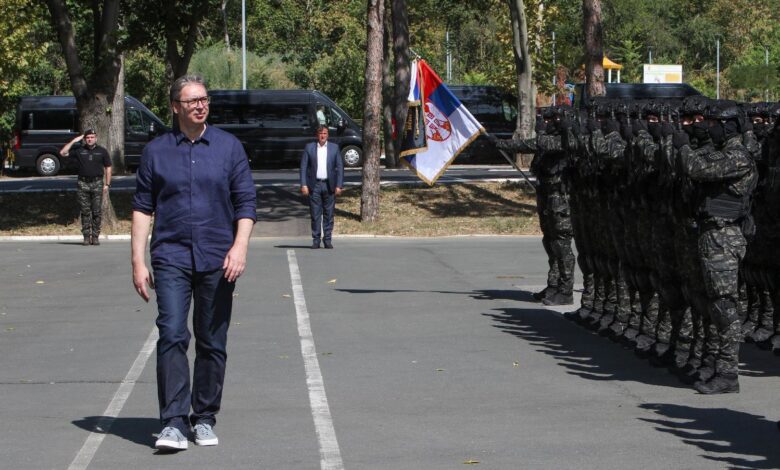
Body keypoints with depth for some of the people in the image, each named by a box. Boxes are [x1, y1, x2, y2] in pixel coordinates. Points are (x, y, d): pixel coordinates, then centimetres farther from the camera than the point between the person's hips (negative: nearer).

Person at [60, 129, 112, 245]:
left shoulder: (102, 151, 8)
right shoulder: (79, 151, 8)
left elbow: (108, 168, 10)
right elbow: (63, 153, 1)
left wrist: (107, 184, 3)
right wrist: (74, 141, 0)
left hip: (97, 183, 0)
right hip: (83, 183, 0)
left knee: (96, 212, -1)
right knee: (85, 212, 0)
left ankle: (95, 236, 3)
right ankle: (86, 237, 2)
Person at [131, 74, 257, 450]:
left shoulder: (228, 147, 6)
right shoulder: (156, 151, 6)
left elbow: (245, 203, 4)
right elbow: (143, 208, 7)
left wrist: (239, 248, -10)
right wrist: (138, 261, 1)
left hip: (217, 260, 1)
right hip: (171, 259, -1)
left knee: (212, 344, 6)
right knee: (172, 336, -14)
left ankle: (204, 419, 17)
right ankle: (173, 423, -14)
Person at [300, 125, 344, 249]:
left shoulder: (334, 148, 7)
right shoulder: (309, 147, 5)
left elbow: (340, 167, 5)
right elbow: (303, 167, 3)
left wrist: (339, 185, -3)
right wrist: (304, 185, -6)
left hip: (329, 185, 1)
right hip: (314, 185, -1)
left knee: (329, 214, 2)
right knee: (315, 214, -1)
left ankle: (327, 239, 9)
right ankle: (316, 240, 5)